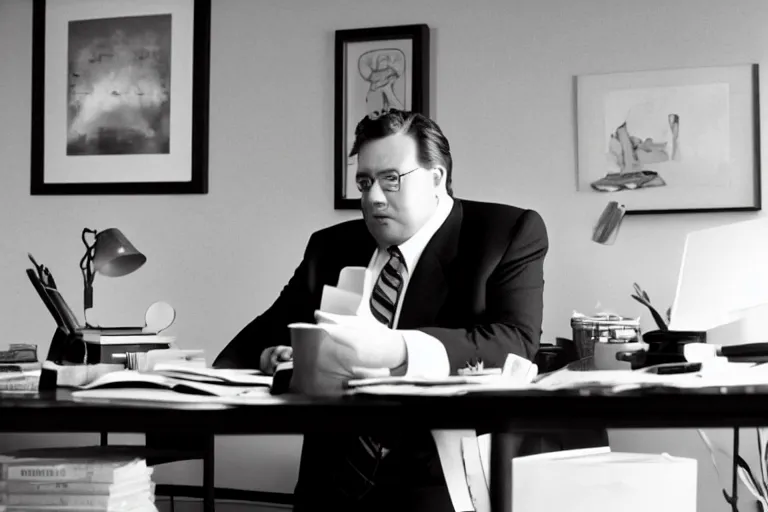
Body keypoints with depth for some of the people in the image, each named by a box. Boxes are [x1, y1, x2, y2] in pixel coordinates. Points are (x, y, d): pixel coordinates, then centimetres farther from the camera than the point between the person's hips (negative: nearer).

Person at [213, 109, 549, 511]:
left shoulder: (510, 233, 2)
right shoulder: (330, 247, 15)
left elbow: (515, 343, -12)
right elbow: (268, 332, 18)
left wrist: (396, 351, -25)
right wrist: (273, 355, -6)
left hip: (448, 475, -4)